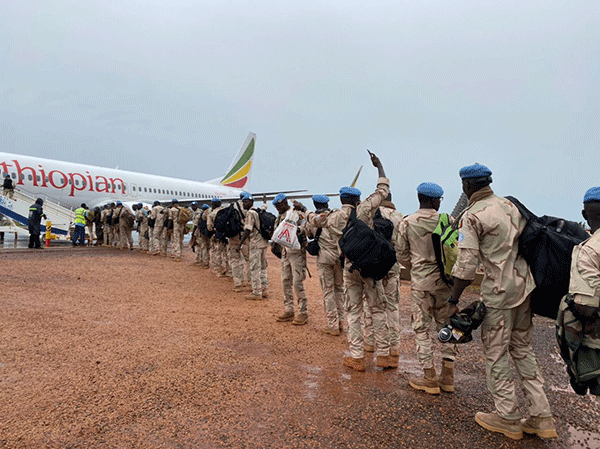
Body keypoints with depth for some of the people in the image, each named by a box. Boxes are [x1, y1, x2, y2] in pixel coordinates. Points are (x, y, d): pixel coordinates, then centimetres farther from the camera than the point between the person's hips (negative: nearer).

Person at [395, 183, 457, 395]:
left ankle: (430, 378, 13)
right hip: (445, 279, 2)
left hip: (421, 281, -2)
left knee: (422, 328, 8)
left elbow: (402, 254, 1)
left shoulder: (407, 223, -4)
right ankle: (447, 375, 20)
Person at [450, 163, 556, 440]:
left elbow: (467, 265, -18)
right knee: (522, 349, 18)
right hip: (524, 284, 8)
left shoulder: (471, 216, -13)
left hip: (499, 291, -7)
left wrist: (453, 300, -10)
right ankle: (541, 417, 24)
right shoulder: (510, 205, 9)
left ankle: (508, 418, 19)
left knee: (495, 354, 7)